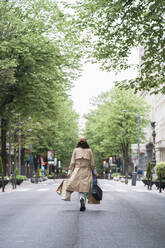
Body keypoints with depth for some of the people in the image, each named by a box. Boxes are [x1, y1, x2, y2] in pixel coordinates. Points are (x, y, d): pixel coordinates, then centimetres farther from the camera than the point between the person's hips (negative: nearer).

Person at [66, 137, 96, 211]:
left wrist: (69, 172, 4)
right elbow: (92, 163, 4)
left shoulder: (75, 150, 4)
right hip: (87, 172, 0)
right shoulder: (89, 150, 4)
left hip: (77, 171, 0)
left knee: (79, 187, 4)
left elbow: (72, 162, 1)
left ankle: (81, 197, -25)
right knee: (84, 188, 3)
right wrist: (94, 172, 12)